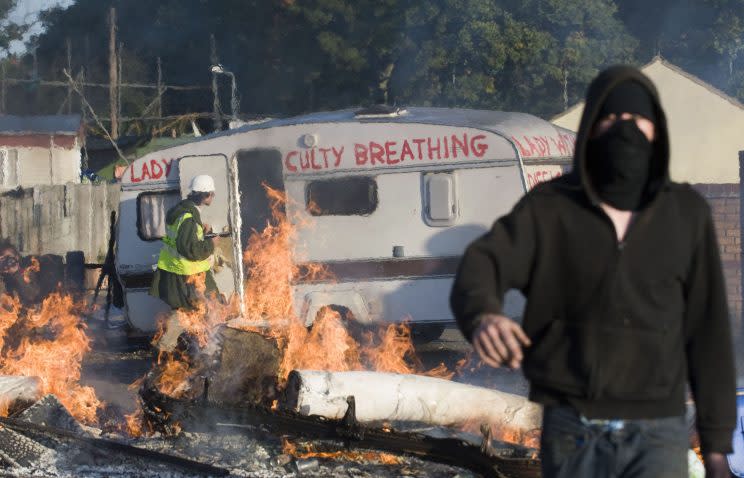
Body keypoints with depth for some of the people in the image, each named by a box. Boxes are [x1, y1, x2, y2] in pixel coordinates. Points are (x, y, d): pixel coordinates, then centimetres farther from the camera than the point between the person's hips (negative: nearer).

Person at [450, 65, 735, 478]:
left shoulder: (685, 215, 3)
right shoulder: (548, 208, -1)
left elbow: (708, 331, 7)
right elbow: (480, 267, -17)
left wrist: (716, 443, 5)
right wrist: (483, 317, -42)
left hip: (656, 433, -1)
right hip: (573, 431, 1)